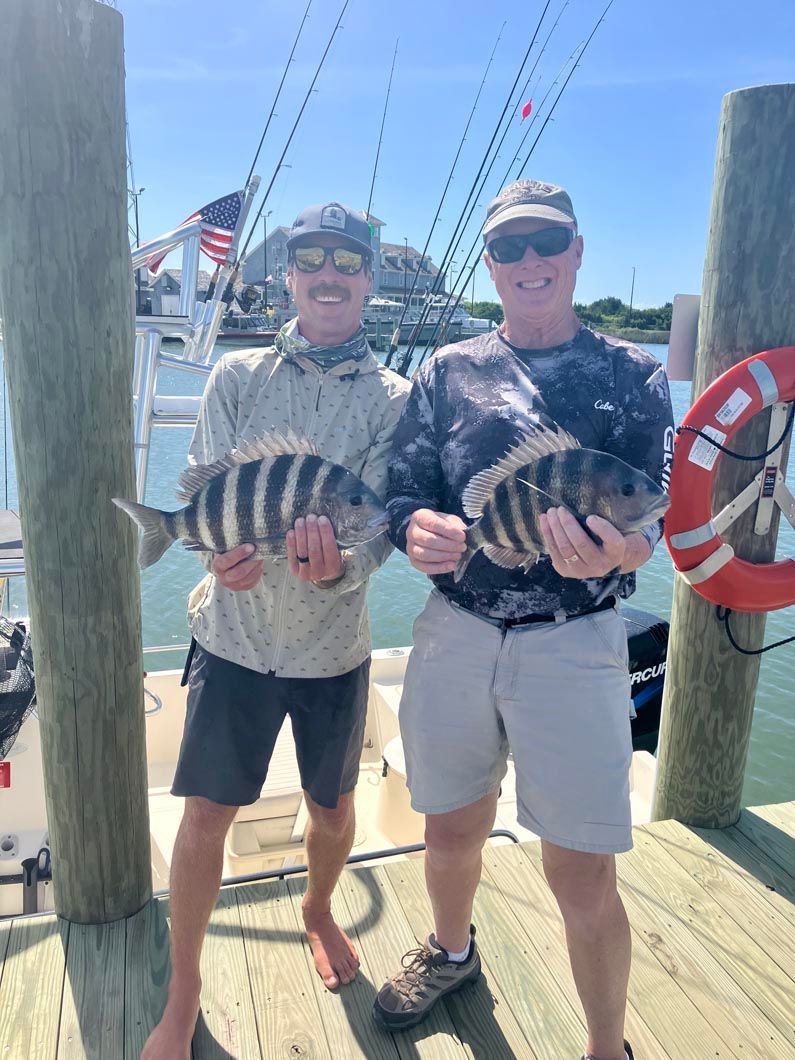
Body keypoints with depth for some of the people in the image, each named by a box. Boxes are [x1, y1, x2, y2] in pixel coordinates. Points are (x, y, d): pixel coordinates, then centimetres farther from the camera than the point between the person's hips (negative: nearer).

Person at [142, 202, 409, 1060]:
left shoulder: (392, 399, -4)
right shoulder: (238, 375, -1)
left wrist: (339, 567, -34)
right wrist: (224, 552, -29)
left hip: (334, 643, 1)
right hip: (235, 634, 0)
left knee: (333, 807, 17)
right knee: (204, 815, 7)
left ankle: (318, 912, 50)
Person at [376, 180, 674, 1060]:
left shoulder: (630, 376, 1)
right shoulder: (447, 372, 7)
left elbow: (649, 515, -7)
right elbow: (402, 488, 4)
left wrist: (610, 552, -31)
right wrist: (416, 528, -21)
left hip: (575, 644, -2)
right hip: (455, 633, 3)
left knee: (583, 882, 3)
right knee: (451, 833, 19)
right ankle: (451, 953, 52)